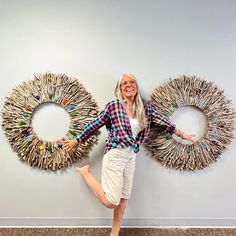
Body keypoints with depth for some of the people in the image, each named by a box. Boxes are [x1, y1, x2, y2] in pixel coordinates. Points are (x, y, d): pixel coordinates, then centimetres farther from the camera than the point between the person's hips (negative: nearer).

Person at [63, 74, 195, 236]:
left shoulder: (146, 108, 6)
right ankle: (86, 172, 14)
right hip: (115, 154, -5)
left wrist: (182, 134, 21)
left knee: (123, 199, 13)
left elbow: (163, 122, 14)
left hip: (131, 156, 5)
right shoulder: (113, 106, -6)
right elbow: (94, 125, 0)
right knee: (111, 202, -4)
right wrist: (77, 141, 7)